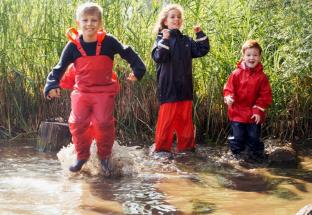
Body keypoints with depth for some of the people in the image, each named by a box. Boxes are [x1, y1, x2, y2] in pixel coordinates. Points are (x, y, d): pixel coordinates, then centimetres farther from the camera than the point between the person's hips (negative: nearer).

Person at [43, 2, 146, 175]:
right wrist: (52, 85, -16)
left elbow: (127, 53, 4)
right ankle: (82, 155, 11)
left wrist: (137, 69, -5)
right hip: (81, 91, 1)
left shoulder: (108, 42, -8)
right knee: (78, 122, -11)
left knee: (104, 122, -13)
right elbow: (60, 68, -2)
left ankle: (104, 156, 11)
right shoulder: (73, 46, -5)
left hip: (104, 91, -1)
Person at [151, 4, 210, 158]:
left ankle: (186, 146, 19)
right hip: (168, 87, -5)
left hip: (185, 87, 5)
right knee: (167, 118, -5)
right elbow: (158, 57, -18)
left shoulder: (186, 41, 13)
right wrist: (165, 40, -27)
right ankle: (162, 147, 3)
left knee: (185, 118, 10)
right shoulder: (161, 39, -3)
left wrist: (200, 34, 4)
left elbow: (203, 50, 13)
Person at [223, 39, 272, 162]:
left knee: (254, 137, 11)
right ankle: (237, 154, 23)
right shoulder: (236, 74, -3)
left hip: (254, 115, 0)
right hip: (237, 113, 0)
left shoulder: (261, 77, -4)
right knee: (238, 136, 8)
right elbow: (228, 88, -1)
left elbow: (265, 96, -3)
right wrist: (228, 97, -22)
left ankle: (256, 154, 26)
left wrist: (258, 110, -8)